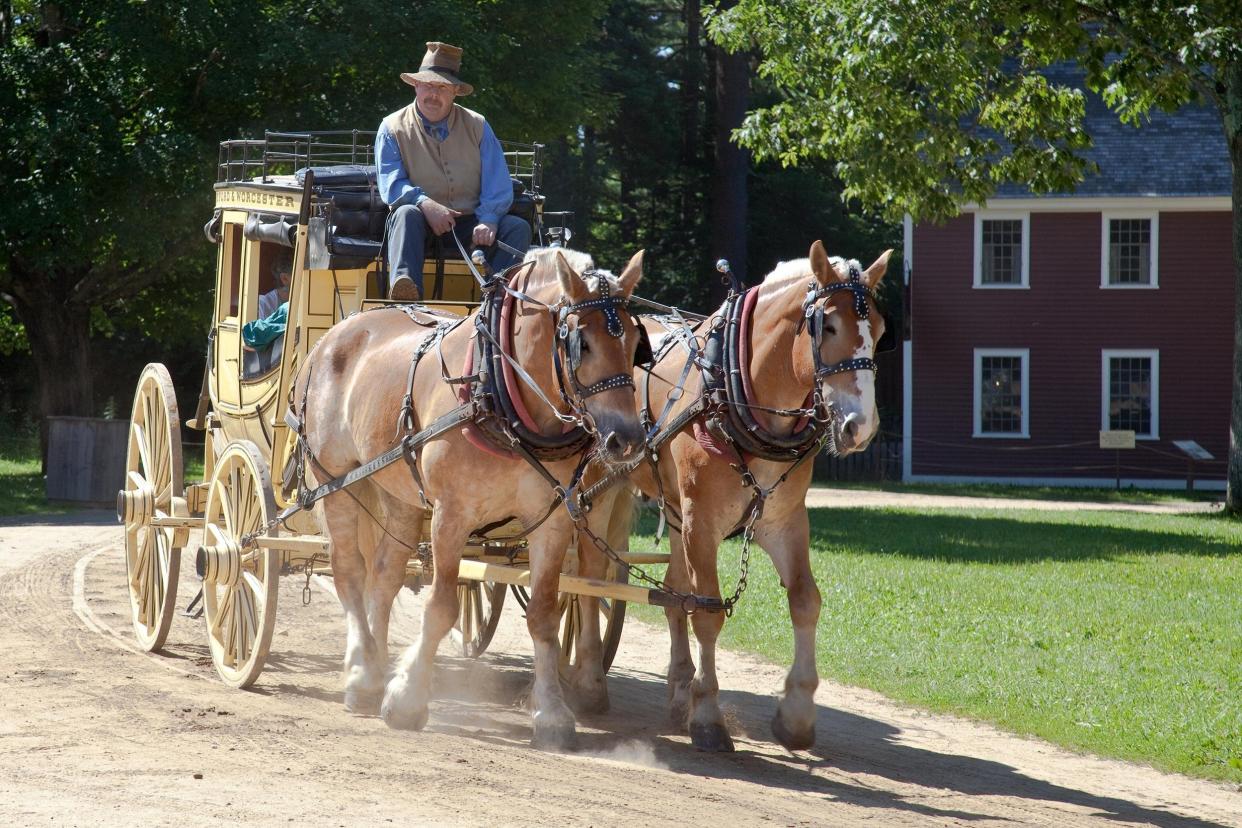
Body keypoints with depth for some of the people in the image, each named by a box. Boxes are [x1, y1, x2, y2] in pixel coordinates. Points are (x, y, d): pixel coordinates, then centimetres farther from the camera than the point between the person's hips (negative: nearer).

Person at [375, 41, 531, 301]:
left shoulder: (477, 126, 11)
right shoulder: (393, 128, 6)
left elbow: (497, 183, 3)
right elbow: (390, 184, -5)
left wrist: (488, 219, -17)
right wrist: (425, 204, -25)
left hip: (469, 222, 2)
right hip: (423, 222, -2)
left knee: (518, 228, -21)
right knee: (406, 213, -35)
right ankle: (403, 285, -59)